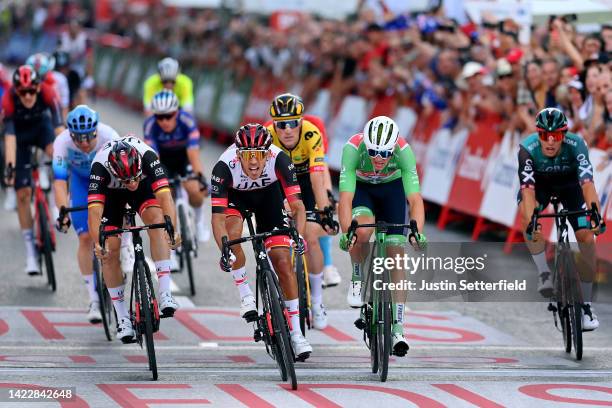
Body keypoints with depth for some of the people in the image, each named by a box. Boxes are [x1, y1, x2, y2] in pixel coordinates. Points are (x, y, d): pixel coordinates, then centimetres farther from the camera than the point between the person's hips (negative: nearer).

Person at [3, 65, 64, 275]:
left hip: (41, 125, 0)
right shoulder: (9, 100, -32)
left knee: (54, 153, -36)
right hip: (20, 134, 0)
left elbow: (59, 126, -35)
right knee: (23, 193, -6)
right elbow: (9, 135, -35)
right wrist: (10, 166, -44)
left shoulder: (47, 93, -32)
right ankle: (30, 253, 0)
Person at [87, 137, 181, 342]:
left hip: (144, 186, 0)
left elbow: (164, 195, -47)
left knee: (157, 221, -28)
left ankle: (165, 293, -28)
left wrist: (172, 230, -61)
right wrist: (98, 243, -60)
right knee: (110, 252, -9)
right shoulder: (100, 166, -40)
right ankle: (122, 318, 4)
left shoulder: (147, 155, -39)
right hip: (110, 192, 0)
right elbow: (94, 210, -46)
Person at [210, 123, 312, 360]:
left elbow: (297, 205, -36)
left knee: (282, 260, -8)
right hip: (235, 195, 0)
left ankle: (296, 333, -2)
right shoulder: (225, 166, -38)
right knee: (233, 235, -32)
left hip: (268, 193, 0)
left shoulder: (279, 159, -36)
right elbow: (218, 218, -40)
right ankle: (245, 294, -8)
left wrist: (298, 236, -53)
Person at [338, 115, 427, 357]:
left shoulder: (403, 151, -35)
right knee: (362, 231, -32)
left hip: (391, 188, 1)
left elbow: (415, 199, -39)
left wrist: (418, 232, -54)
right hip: (361, 186, -1)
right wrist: (346, 232, -55)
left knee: (396, 256, -9)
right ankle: (358, 278, -1)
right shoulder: (353, 148, -37)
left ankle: (397, 329, -5)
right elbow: (345, 199, -41)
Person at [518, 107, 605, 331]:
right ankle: (544, 273, -17)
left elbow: (587, 183, -44)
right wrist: (531, 223, -57)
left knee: (586, 236, -15)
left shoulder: (576, 145, -34)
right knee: (526, 212, -33)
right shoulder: (527, 149, -34)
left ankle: (586, 304, -3)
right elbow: (528, 189, -42)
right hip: (539, 184, 0)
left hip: (569, 184, 0)